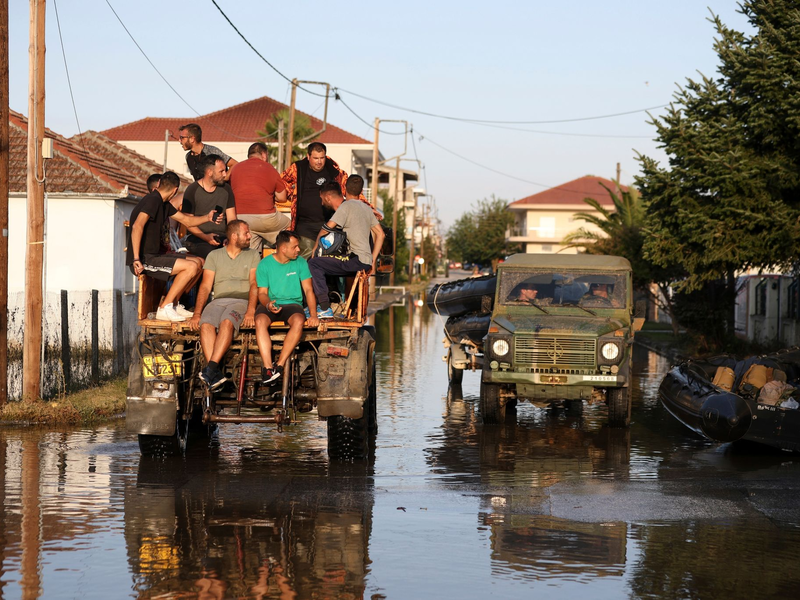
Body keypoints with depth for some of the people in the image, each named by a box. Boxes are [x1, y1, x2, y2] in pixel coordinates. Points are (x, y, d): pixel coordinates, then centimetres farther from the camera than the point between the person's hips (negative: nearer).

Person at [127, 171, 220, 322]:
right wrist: (136, 259, -33)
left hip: (155, 256, 10)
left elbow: (186, 220, 30)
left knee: (200, 263, 9)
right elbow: (137, 226, -29)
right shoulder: (153, 200, -15)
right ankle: (164, 308, -13)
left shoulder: (163, 204, 17)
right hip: (144, 260, -10)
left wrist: (207, 218, 30)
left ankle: (173, 303, 12)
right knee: (191, 267, -21)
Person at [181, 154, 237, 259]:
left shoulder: (226, 189, 12)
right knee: (211, 252, -38)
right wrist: (206, 237, -18)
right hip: (197, 237, -4)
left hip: (221, 236, 4)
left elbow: (231, 219, 9)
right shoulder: (192, 190, -1)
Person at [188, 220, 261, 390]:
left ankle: (211, 368, -45)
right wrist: (197, 313, -6)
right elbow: (205, 286, 9)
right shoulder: (214, 255, 17)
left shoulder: (252, 255, 16)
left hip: (241, 301, -1)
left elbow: (254, 285, 3)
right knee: (206, 324, -32)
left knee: (227, 323, -35)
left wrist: (251, 310, -14)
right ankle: (216, 375, -42)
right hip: (218, 301, 1)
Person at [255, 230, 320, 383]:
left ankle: (280, 366, -33)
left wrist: (313, 315, -13)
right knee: (260, 320, -35)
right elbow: (262, 292, 1)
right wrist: (268, 304, -24)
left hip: (292, 303, 1)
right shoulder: (265, 264, 0)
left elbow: (308, 290, 1)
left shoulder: (300, 263, 4)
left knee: (298, 320, -35)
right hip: (270, 303, -1)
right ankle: (268, 367, -40)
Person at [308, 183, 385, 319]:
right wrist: (372, 261, 19)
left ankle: (325, 310, -17)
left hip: (356, 260, -10)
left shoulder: (346, 206, -8)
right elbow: (380, 234, 21)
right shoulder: (364, 206, 20)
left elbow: (325, 230, -13)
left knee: (314, 264, -12)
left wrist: (315, 248, 3)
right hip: (366, 262, 10)